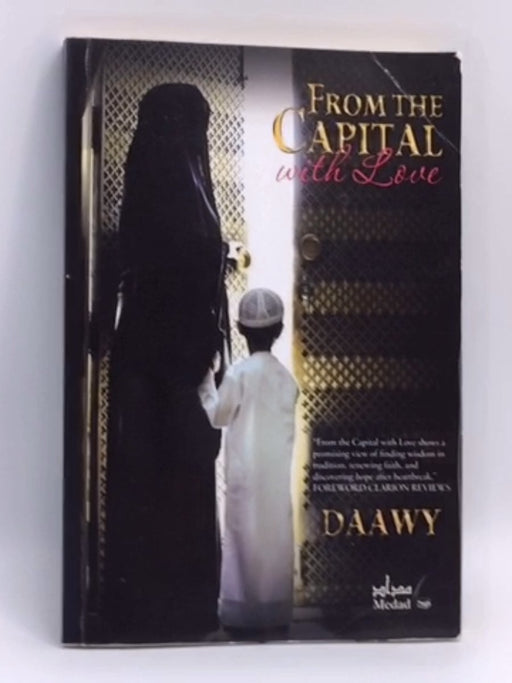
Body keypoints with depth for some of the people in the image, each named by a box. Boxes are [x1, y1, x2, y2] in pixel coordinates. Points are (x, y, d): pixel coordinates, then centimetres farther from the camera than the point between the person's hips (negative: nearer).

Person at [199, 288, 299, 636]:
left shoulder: (238, 373, -12)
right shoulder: (287, 377, 0)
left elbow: (218, 417, -1)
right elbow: (288, 426, 6)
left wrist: (207, 382, 10)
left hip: (246, 473, -4)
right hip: (279, 474, 4)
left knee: (243, 536, 4)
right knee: (277, 538, 10)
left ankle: (243, 609, 9)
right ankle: (276, 609, 16)